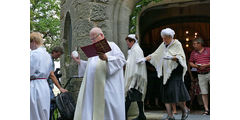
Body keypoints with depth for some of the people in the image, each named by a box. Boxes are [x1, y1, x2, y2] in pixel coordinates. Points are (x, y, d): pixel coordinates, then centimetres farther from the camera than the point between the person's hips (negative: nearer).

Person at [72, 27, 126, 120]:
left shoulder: (111, 45, 3)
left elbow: (122, 59, -10)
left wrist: (106, 58, -24)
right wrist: (79, 62, 12)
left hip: (107, 87, -7)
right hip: (92, 87, 7)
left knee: (106, 111, -5)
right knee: (89, 110, 1)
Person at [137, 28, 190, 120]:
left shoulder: (177, 44, -2)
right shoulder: (163, 45, 13)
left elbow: (181, 57, -9)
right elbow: (155, 54, 15)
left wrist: (171, 57, -25)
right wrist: (145, 59, 3)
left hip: (175, 72, -6)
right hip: (166, 72, 6)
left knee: (174, 91, -14)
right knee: (166, 93, -2)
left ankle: (184, 110, 9)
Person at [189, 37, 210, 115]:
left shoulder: (208, 50, 2)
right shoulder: (193, 53, 14)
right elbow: (191, 62, 16)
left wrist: (206, 65, -15)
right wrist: (196, 66, -5)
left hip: (209, 73, -3)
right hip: (201, 75, 3)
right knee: (204, 93, 2)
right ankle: (206, 109, 6)